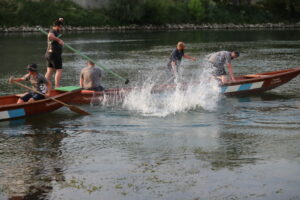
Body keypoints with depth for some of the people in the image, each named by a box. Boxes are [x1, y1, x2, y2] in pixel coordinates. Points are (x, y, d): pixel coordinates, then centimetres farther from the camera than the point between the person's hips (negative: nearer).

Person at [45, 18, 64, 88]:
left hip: (49, 53, 10)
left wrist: (60, 21, 17)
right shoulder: (53, 31, -14)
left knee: (49, 71, 8)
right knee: (59, 70, -7)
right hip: (55, 54, -10)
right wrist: (59, 40, -33)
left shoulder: (54, 30, 15)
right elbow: (50, 36, -39)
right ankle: (57, 87, -12)